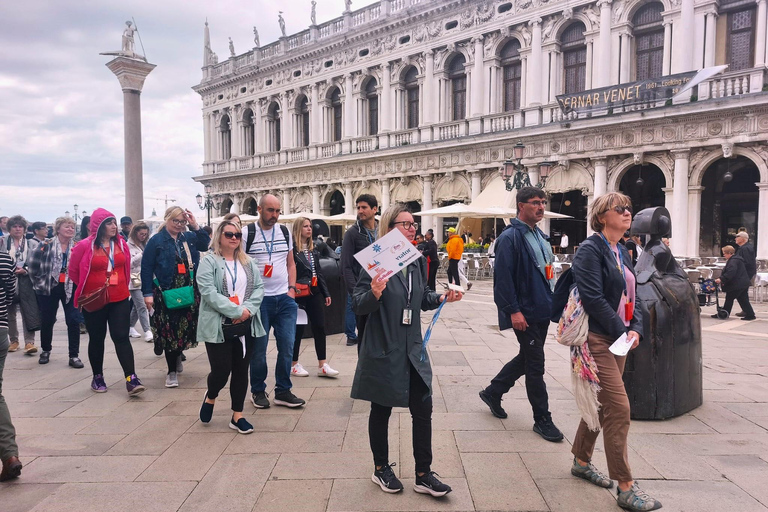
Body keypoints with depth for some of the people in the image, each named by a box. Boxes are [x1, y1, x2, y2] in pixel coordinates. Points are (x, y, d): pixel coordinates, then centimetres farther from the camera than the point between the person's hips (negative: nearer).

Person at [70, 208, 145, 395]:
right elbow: (73, 270, 2)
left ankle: (131, 379, -7)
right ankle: (97, 377, 26)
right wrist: (86, 288, 8)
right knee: (97, 339, 12)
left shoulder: (121, 244, 2)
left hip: (120, 299, 2)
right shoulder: (84, 246, -9)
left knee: (122, 337, -3)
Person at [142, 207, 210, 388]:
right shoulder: (156, 241, -4)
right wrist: (148, 293, -11)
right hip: (166, 293, -4)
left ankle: (177, 356, 37)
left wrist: (195, 226, -5)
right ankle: (172, 371, 11)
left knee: (186, 328, 9)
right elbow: (146, 268, -6)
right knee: (169, 331, -1)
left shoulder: (189, 237, 9)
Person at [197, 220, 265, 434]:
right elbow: (208, 292, -15)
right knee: (221, 370, -3)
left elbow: (259, 287, 5)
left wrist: (248, 309, -13)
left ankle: (237, 416, 20)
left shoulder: (248, 262, 12)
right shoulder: (208, 262, -5)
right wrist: (236, 311, -19)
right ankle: (210, 397, 31)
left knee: (241, 371, 8)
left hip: (246, 326, 5)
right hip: (219, 327, -4)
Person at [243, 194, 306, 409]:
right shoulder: (247, 233, -4)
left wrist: (292, 289, 5)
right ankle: (258, 391, 23)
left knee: (287, 346, 4)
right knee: (259, 348, 6)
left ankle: (283, 391, 17)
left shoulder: (285, 232, 9)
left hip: (285, 299, 4)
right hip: (259, 300, -4)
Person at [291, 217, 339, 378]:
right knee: (298, 329, 3)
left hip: (315, 292, 7)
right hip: (299, 294, -7)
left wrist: (326, 293, 14)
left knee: (320, 327, 4)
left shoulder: (313, 249, 14)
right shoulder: (292, 249, -10)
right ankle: (294, 365, 18)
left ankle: (322, 365, 10)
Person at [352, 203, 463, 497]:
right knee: (381, 411, 11)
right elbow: (357, 306, -15)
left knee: (423, 410, 6)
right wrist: (375, 293, -34)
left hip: (413, 349, 5)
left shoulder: (418, 261, 5)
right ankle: (381, 469, 31)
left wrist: (442, 298, 1)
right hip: (383, 351, -5)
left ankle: (423, 475, 21)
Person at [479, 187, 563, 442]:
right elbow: (503, 277, -20)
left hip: (543, 310, 9)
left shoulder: (540, 236, 14)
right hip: (525, 314, -9)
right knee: (535, 365, 0)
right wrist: (513, 310, -22)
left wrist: (553, 300, 16)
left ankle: (492, 392, 36)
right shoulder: (510, 237, -15)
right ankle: (542, 419, 14)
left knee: (527, 358, 19)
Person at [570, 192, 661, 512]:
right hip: (596, 339, -9)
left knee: (601, 405, 17)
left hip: (618, 340, 9)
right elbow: (593, 298, -21)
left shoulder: (622, 253, 15)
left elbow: (631, 297, 14)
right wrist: (621, 332, -15)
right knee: (619, 408, -9)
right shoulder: (591, 249, -12)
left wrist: (636, 329, -3)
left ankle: (581, 462, 34)